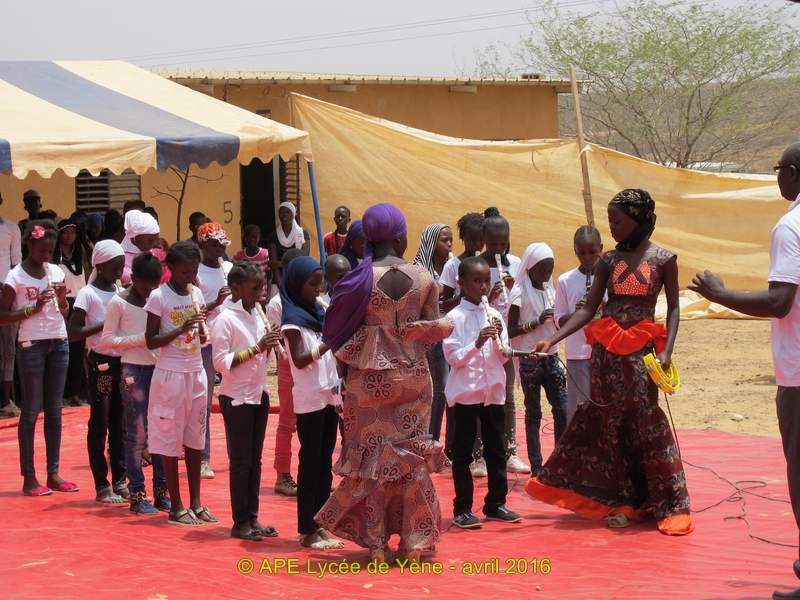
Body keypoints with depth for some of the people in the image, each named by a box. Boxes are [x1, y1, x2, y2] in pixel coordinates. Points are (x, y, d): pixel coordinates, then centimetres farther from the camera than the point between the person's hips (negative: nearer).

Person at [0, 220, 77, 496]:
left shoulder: (56, 272, 8)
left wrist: (62, 297, -5)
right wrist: (33, 308, -17)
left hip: (58, 343, 5)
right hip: (31, 346, -5)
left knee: (54, 409, 8)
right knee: (31, 410, -2)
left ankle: (53, 473, 12)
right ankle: (29, 477, 1)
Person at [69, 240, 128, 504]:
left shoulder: (120, 291, 10)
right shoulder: (88, 294, -9)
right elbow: (73, 332, -16)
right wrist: (104, 325, -20)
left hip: (122, 361, 6)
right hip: (101, 362, -6)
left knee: (119, 423, 10)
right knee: (99, 423, 0)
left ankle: (120, 481, 17)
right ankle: (102, 485, 4)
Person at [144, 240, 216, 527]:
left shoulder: (196, 294, 8)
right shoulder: (159, 297, -9)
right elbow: (151, 341, -10)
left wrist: (203, 333, -4)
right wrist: (181, 329, -21)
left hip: (195, 372, 6)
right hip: (170, 374, -6)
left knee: (195, 439, 9)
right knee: (170, 441, 0)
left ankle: (196, 503, 15)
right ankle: (176, 506, 6)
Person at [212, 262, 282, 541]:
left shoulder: (255, 315, 11)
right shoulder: (225, 319, -12)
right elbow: (221, 362, -18)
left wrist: (269, 345, -2)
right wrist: (257, 348, -21)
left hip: (258, 394, 7)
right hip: (236, 398, -7)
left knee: (254, 460, 10)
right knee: (240, 461, -2)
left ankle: (252, 518, 15)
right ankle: (240, 523, 3)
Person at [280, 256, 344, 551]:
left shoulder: (319, 313, 13)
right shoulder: (293, 318, -8)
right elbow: (300, 360, -17)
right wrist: (328, 344, -26)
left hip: (329, 396, 7)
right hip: (309, 399, -7)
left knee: (325, 462, 7)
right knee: (310, 463, -4)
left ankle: (320, 525, 11)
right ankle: (307, 530, 0)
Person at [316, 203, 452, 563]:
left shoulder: (361, 279, -11)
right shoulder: (423, 278, -6)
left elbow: (339, 330, -7)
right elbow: (435, 329, -3)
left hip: (370, 377, -1)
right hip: (413, 375, 1)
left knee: (372, 454, 8)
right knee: (413, 455, 11)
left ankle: (376, 543, 8)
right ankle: (414, 542, 11)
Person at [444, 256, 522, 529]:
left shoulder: (494, 315, 7)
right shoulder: (455, 317, -6)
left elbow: (503, 357, 8)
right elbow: (453, 358, -11)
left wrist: (498, 339, -11)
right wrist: (477, 343, -24)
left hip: (493, 390, 5)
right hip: (465, 391, -5)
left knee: (496, 450, 10)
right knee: (463, 452, 1)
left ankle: (496, 504, 19)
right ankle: (462, 509, 6)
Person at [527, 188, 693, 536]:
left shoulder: (662, 259, -2)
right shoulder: (608, 261, 7)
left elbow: (673, 308, 1)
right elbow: (588, 310, 5)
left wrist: (666, 351, -12)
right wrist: (552, 340, -4)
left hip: (641, 351, -4)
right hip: (605, 351, 4)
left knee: (646, 425, -4)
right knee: (610, 425, 7)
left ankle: (669, 505, 6)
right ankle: (622, 501, 17)